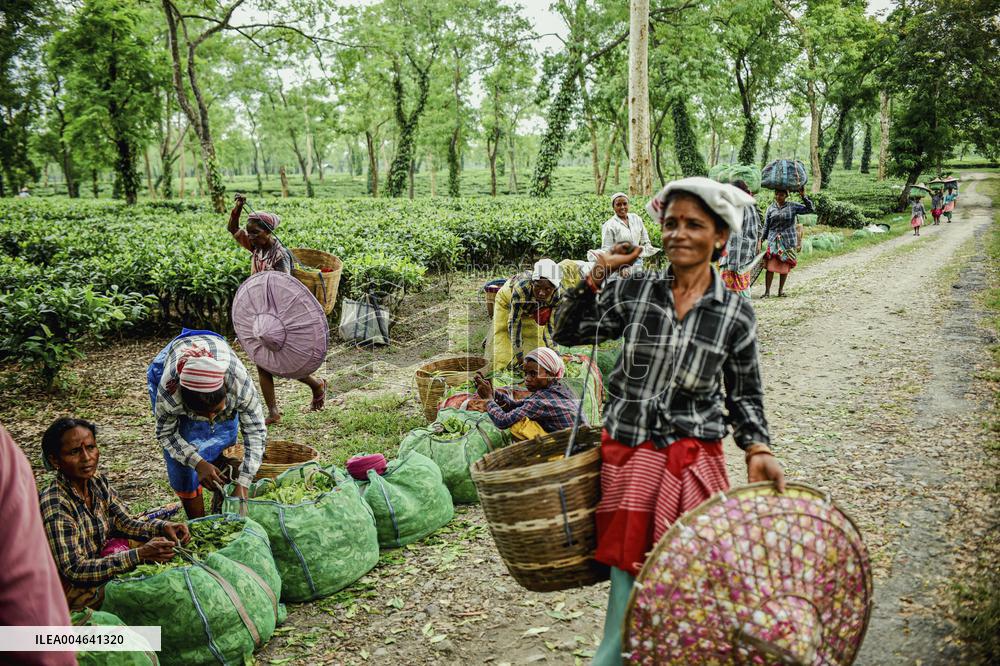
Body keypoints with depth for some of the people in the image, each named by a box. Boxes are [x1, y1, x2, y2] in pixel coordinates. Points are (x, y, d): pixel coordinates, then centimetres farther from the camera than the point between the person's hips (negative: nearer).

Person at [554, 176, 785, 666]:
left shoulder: (736, 314, -1)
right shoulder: (633, 291, -1)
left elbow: (744, 395, 6)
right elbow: (568, 333, 3)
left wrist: (758, 449, -8)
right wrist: (598, 274, -6)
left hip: (693, 458, 0)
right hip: (627, 453, 1)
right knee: (627, 570, 6)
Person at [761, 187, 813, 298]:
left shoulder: (793, 206, 2)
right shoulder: (771, 208, 6)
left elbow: (809, 209, -2)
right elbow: (766, 226, 9)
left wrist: (803, 197, -12)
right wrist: (763, 239, 5)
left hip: (788, 241, 0)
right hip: (773, 241, 0)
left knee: (785, 267, 7)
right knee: (770, 267, -8)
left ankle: (781, 290, 19)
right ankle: (767, 291, -3)